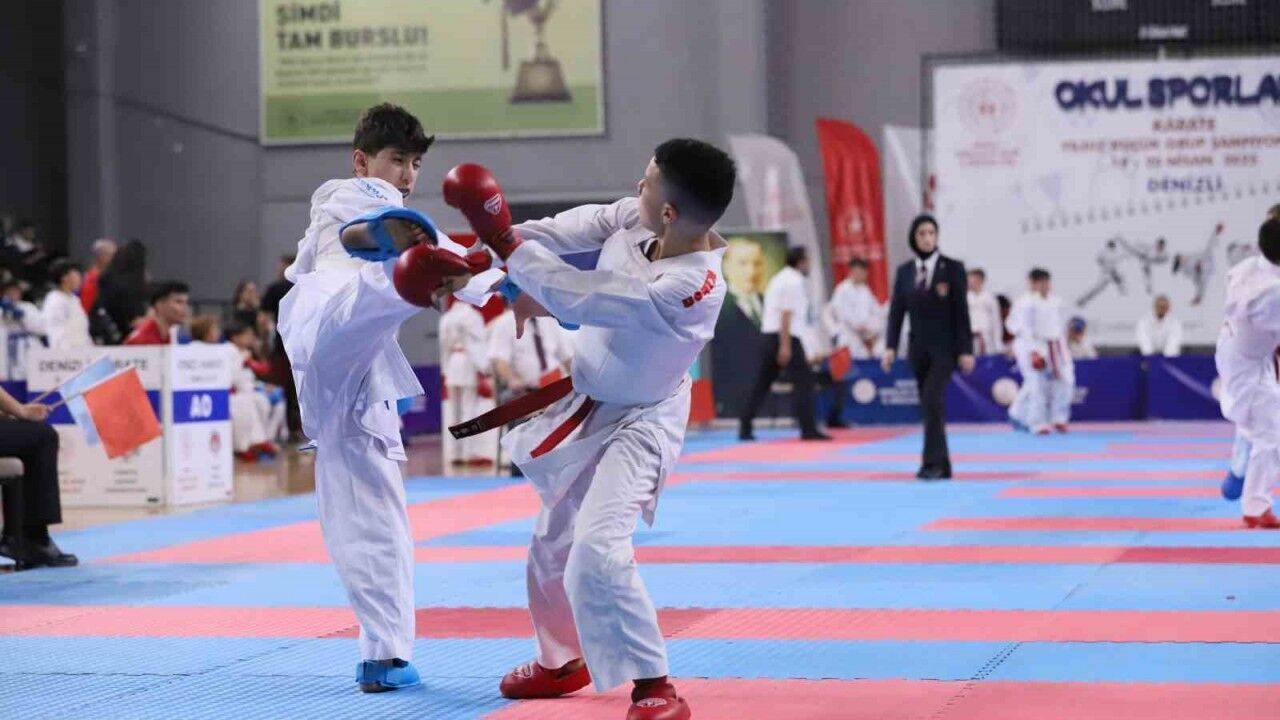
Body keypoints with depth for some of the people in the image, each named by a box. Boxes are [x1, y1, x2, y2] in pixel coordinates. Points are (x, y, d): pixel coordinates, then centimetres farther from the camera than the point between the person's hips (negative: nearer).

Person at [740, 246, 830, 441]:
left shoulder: (779, 279, 20)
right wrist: (785, 346, -21)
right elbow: (786, 315, -17)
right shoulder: (794, 281, -9)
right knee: (803, 381, -8)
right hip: (787, 337, -9)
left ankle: (745, 427, 11)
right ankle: (808, 430, -12)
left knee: (762, 383, 11)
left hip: (769, 335, 9)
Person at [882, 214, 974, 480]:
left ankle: (932, 462, -18)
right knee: (930, 405, 7)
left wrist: (966, 350, -9)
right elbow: (896, 311, 6)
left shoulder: (952, 268, -4)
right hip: (918, 347, 4)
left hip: (945, 347, -4)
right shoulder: (904, 271, 7)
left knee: (932, 401, -20)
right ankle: (943, 465, 14)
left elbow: (962, 311, -6)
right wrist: (890, 347, -5)